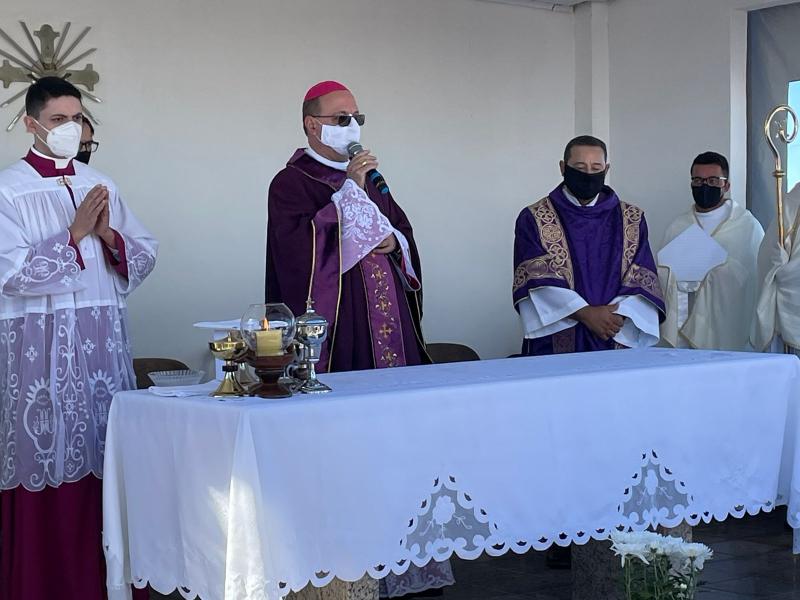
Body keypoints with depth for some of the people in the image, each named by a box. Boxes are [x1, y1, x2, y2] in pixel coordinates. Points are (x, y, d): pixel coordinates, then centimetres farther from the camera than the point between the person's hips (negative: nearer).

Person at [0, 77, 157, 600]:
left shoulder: (101, 186, 12)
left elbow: (144, 256, 11)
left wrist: (109, 235, -7)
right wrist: (74, 234, -13)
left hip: (104, 339, 4)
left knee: (106, 457, 4)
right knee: (48, 459, -3)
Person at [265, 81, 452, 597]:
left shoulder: (370, 178, 20)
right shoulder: (291, 183, -2)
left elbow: (406, 234, 23)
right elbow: (298, 246, -17)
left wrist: (394, 241, -1)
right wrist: (347, 191, -14)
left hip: (389, 326, 7)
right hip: (337, 330, -7)